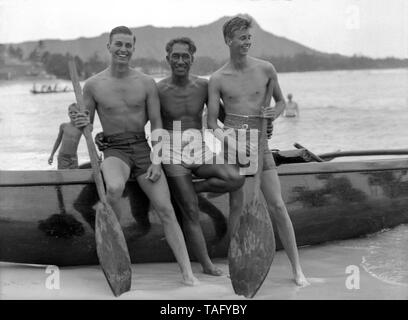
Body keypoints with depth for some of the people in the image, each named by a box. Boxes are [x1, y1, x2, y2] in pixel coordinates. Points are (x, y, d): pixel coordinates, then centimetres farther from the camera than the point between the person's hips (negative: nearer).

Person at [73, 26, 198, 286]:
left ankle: (187, 272, -7)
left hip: (143, 148, 2)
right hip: (114, 150, -2)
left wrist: (157, 161, -7)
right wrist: (82, 123, -17)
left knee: (166, 209, -8)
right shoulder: (93, 85, -1)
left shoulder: (146, 83, 1)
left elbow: (157, 124, 3)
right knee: (114, 188, -36)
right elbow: (86, 125, 8)